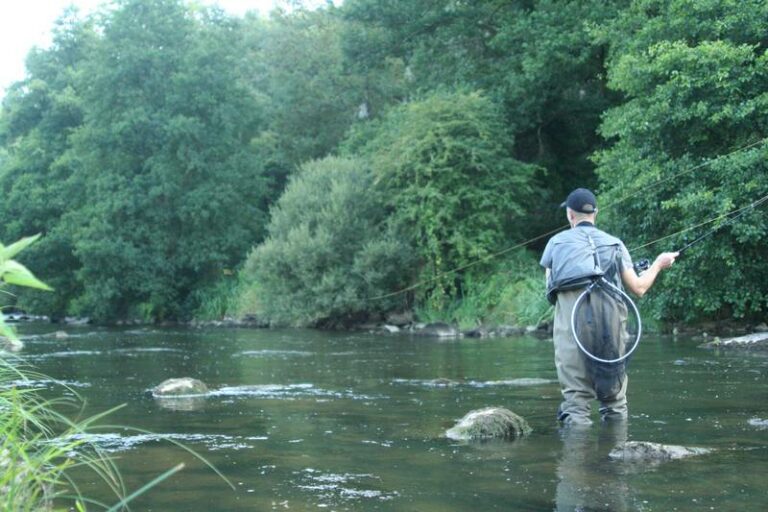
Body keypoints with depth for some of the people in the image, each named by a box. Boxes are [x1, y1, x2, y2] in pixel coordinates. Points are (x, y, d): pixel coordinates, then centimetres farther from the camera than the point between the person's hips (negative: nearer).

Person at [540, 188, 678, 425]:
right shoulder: (614, 244, 14)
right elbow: (638, 288, 13)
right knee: (615, 401, 10)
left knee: (576, 399, -3)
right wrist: (658, 264, 30)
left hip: (570, 329, -1)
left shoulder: (556, 243, 13)